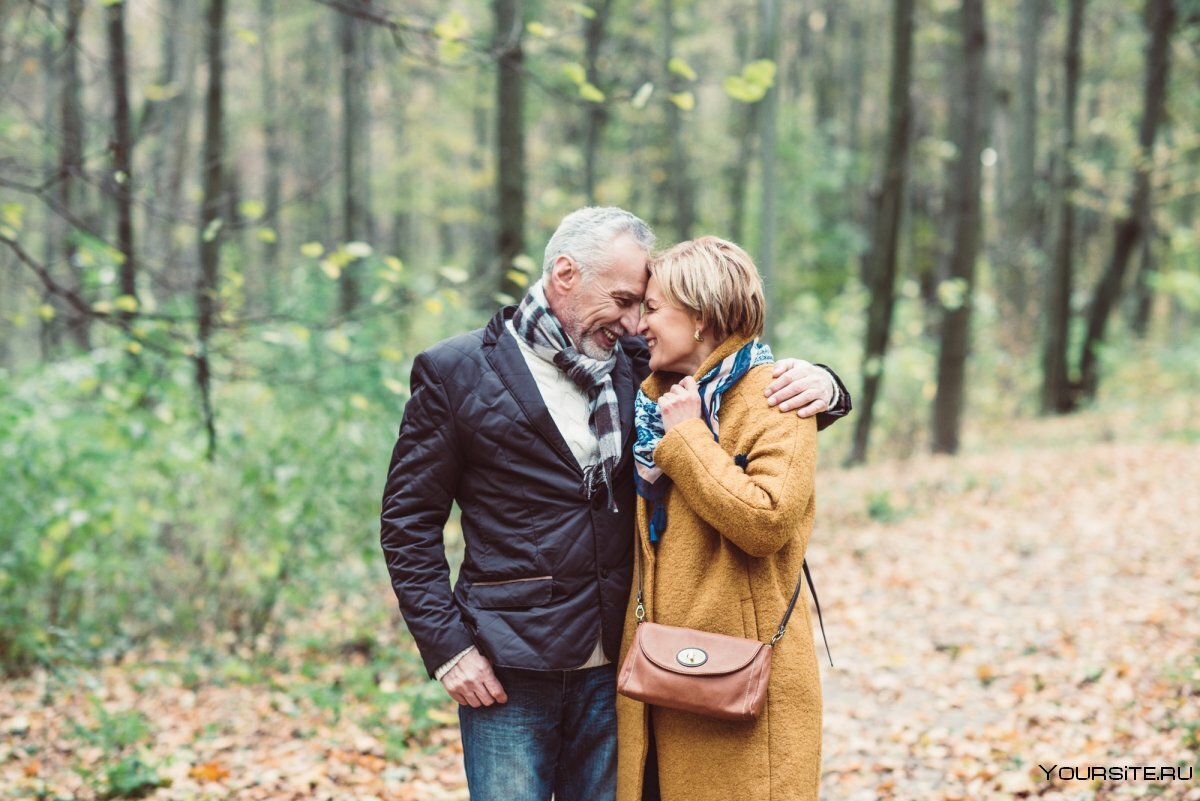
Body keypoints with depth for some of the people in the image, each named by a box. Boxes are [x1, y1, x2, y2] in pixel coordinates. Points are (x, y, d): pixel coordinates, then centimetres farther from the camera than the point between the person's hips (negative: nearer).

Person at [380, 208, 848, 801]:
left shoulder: (634, 367, 6)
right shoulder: (455, 372, -4)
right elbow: (409, 522, -2)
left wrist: (817, 387, -10)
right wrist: (447, 647, -9)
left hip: (613, 667, 4)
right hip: (508, 673, -4)